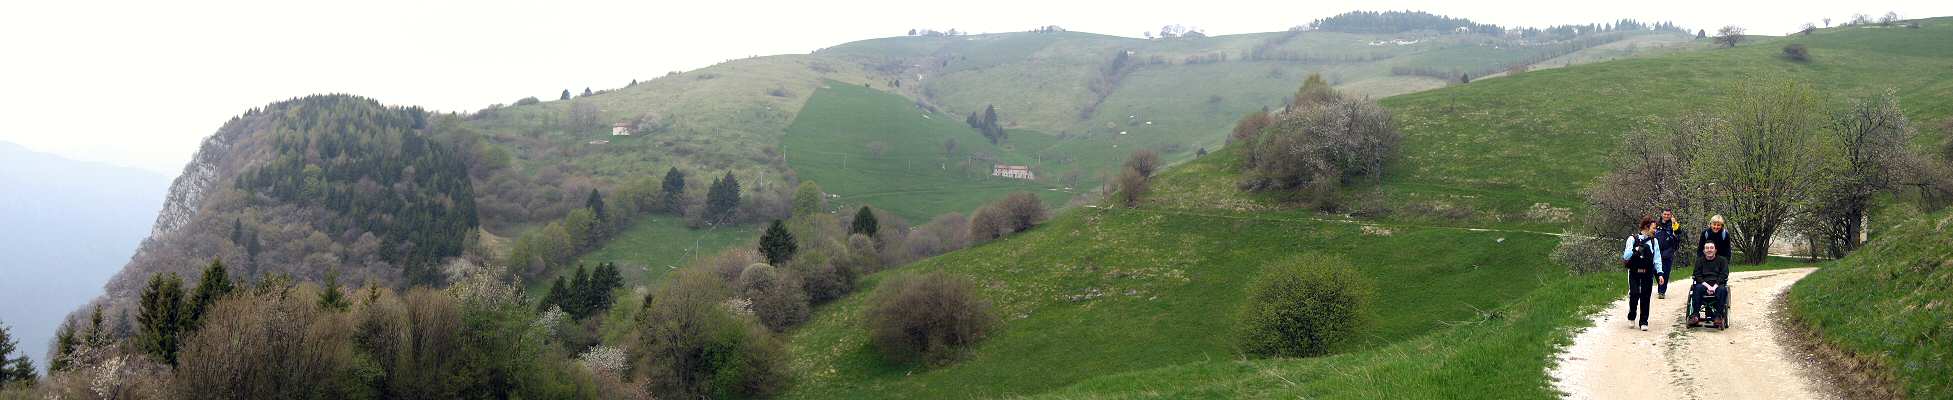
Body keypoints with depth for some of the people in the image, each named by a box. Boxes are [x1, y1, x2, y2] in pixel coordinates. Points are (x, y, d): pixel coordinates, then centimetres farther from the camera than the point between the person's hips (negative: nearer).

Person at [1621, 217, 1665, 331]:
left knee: (1645, 297, 1)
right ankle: (1631, 317, 11)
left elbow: (1657, 258, 9)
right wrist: (1635, 250, -25)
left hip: (1648, 273, 3)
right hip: (1634, 272, -3)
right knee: (1634, 294, -13)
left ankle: (1644, 322, 11)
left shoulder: (1654, 241, 8)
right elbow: (1626, 256, -7)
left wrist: (1659, 273, 1)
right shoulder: (1633, 239, -4)